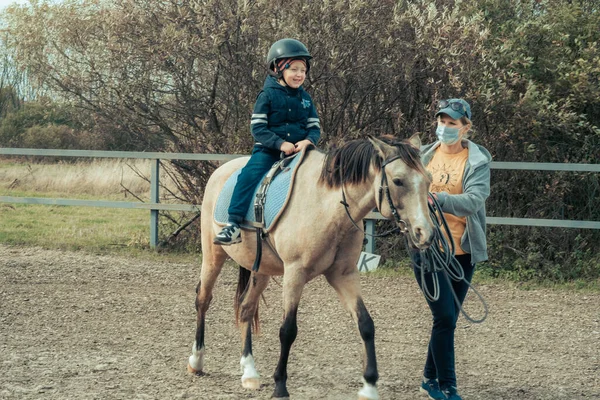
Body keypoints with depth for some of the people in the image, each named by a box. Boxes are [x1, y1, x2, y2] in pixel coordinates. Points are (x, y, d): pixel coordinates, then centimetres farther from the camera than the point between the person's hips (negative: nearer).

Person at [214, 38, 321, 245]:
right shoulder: (268, 95, -1)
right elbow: (257, 128, -6)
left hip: (299, 150, 4)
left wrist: (308, 140, -13)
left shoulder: (305, 98, 12)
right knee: (249, 175, -27)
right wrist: (280, 143, -19)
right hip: (268, 150, -4)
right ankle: (233, 225, -30)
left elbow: (314, 127, 11)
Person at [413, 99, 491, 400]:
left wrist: (438, 199, -37)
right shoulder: (424, 155, 4)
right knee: (445, 317, -8)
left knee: (448, 319, 11)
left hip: (462, 251, 0)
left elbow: (474, 200, -21)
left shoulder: (478, 161, -4)